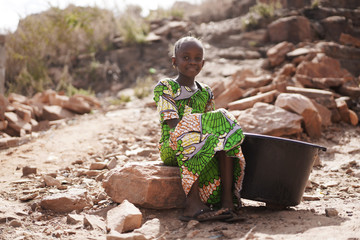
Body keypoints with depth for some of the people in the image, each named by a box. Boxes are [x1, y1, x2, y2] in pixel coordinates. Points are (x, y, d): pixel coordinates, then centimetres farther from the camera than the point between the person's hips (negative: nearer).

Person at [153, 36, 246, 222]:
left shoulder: (206, 92, 19)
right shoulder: (164, 87, 2)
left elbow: (214, 124, 15)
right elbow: (173, 124, -11)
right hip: (171, 149, -5)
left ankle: (227, 199, -34)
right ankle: (193, 201, -41)